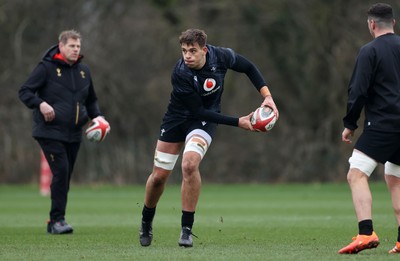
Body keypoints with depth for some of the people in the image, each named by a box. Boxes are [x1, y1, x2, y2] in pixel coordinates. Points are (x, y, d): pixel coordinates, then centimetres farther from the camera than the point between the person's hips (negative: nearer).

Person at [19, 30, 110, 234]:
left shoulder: (83, 71, 13)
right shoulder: (46, 68, -5)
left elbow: (91, 100, 25)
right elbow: (24, 92, -6)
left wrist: (96, 116, 6)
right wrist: (40, 104, -24)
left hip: (74, 134, 6)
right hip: (50, 132, -6)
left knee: (65, 176, 7)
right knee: (61, 172, -17)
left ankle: (55, 221, 15)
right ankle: (57, 220, -13)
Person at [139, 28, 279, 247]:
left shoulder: (221, 56, -23)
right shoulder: (180, 74, -31)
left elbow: (249, 68, -2)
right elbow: (198, 111, -26)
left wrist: (267, 96, -13)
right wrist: (238, 122, -26)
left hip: (204, 121, 0)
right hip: (177, 118, 0)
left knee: (189, 164, -27)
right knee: (159, 176, 3)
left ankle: (186, 229, -17)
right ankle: (146, 223, 33)